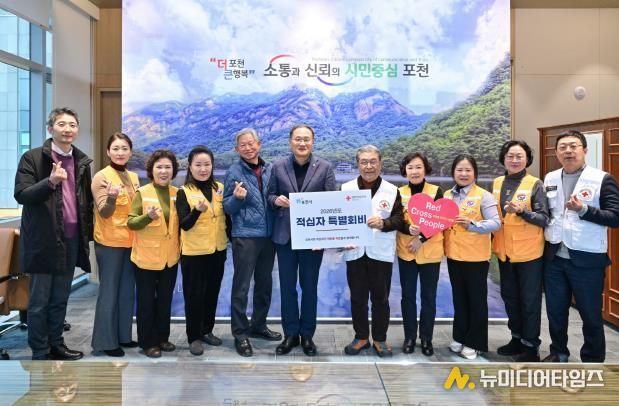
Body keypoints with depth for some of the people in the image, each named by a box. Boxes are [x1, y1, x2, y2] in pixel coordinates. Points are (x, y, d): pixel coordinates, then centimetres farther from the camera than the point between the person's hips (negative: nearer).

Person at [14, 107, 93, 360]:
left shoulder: (82, 161, 9)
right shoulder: (32, 158, -5)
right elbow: (21, 195, -13)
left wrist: (88, 233, 8)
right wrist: (50, 181, -28)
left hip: (71, 240, 5)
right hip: (43, 240, -4)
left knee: (60, 299, 15)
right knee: (39, 301, 6)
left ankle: (56, 344, 29)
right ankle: (40, 353, 18)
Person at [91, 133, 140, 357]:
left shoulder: (133, 177, 9)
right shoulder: (101, 177, -10)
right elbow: (104, 213, -16)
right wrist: (111, 197, -33)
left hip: (130, 241, 7)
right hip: (109, 242, -7)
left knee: (127, 290, 13)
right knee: (109, 291, -1)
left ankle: (123, 335, 25)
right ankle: (105, 340, 10)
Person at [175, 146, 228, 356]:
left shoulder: (220, 188, 4)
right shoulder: (184, 192, -7)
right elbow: (184, 225, -16)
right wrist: (198, 210, -32)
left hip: (217, 250, 4)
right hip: (194, 252, -4)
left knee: (212, 293, 14)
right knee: (194, 295, 4)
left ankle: (207, 330, 29)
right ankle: (194, 336, 17)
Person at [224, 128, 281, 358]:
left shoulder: (269, 169, 8)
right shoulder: (234, 172, -4)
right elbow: (227, 207, -4)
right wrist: (237, 198, -23)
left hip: (268, 235, 5)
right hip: (245, 236, -5)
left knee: (264, 283, 15)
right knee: (241, 286, 1)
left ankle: (258, 325, 31)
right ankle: (240, 334, 12)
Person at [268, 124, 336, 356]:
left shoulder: (325, 167, 0)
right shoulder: (278, 167, 4)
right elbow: (270, 196, 9)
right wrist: (277, 200, -15)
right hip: (285, 235, 2)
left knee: (309, 286, 10)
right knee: (287, 286, 8)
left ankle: (307, 335, 24)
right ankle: (290, 334, 23)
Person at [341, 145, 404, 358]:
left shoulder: (392, 190, 2)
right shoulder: (346, 188, 5)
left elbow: (400, 220, -3)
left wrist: (383, 223, -23)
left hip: (381, 253, -1)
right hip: (355, 252, 1)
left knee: (380, 298, 8)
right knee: (357, 297, 9)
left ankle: (380, 338, 23)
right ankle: (361, 337, 25)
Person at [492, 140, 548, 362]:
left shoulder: (535, 184, -9)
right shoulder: (497, 183, 5)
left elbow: (544, 219, -13)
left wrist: (522, 211, -28)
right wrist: (493, 242, 6)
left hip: (528, 252, -5)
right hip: (504, 251, 5)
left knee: (529, 300, 6)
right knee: (509, 297, 16)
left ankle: (531, 346, 19)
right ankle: (517, 338, 32)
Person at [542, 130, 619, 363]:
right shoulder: (549, 179, 8)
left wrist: (583, 210, -24)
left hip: (587, 259, -4)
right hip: (554, 257, 4)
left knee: (590, 314, 10)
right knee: (555, 310, 15)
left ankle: (593, 361, 28)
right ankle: (558, 353, 35)